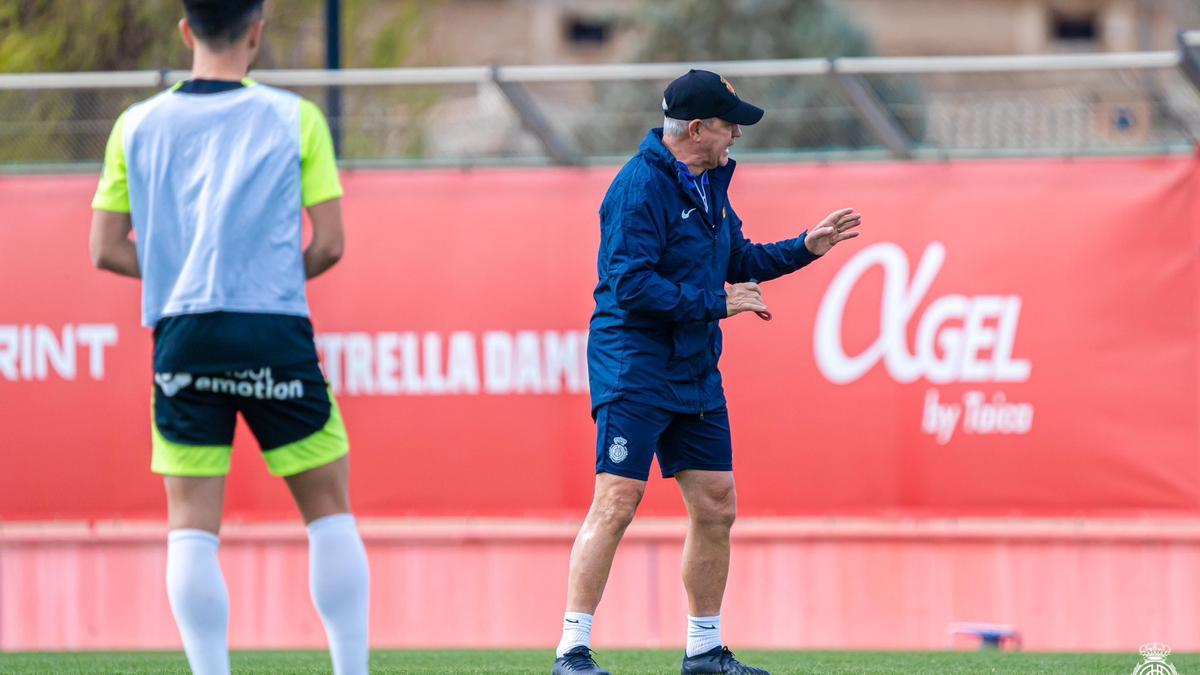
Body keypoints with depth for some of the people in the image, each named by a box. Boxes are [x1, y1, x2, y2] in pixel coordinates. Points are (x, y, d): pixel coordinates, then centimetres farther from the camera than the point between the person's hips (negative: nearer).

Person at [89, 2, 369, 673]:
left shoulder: (138, 126, 7)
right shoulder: (294, 118, 0)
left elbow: (107, 249, 8)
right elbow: (329, 244, -1)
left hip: (181, 336, 2)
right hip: (275, 331, -2)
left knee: (192, 526, 4)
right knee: (330, 508, 10)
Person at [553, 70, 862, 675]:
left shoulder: (708, 183, 13)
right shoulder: (641, 187, -16)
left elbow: (737, 260, 25)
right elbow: (632, 285, -23)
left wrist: (807, 247, 14)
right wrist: (717, 301, -18)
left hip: (695, 372, 9)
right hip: (635, 369, -9)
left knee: (716, 506, 9)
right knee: (617, 502, -13)